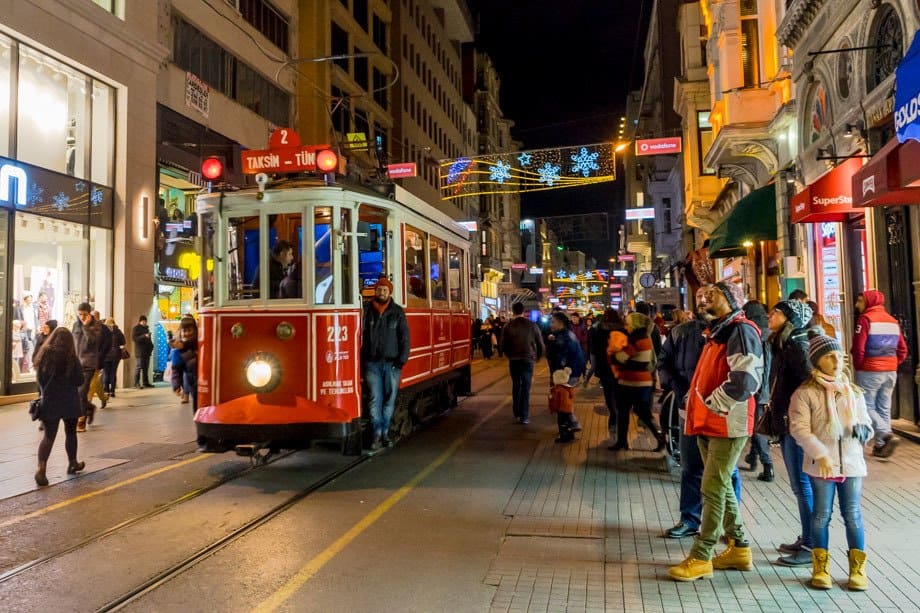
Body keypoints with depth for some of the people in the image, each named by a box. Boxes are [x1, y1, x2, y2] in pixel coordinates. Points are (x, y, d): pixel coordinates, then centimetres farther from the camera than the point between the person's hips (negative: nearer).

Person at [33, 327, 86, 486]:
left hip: (49, 401, 2)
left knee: (48, 435, 3)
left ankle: (41, 468, -16)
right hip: (70, 401, -1)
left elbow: (40, 380, 4)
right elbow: (79, 381, -7)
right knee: (71, 433, 16)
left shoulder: (45, 355, -4)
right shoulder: (71, 357, -11)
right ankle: (72, 464, 30)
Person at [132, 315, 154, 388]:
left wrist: (151, 346, 13)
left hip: (147, 350, 7)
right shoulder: (136, 328, -2)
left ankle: (145, 382, 11)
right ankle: (136, 383, -6)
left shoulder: (146, 328, 20)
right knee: (139, 367, -8)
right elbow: (134, 338, -14)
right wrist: (144, 336, -22)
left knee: (146, 367, 7)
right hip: (140, 351, -7)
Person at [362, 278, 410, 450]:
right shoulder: (367, 311, 5)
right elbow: (361, 336, 4)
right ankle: (377, 434, 0)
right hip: (372, 363, 0)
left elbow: (404, 338, 3)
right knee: (375, 399, -3)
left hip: (392, 363, 0)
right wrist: (362, 360, -3)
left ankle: (385, 432, 16)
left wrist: (401, 360, -5)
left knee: (390, 399, 5)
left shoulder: (397, 312, 5)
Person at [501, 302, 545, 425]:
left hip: (513, 360, 1)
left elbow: (503, 345, 0)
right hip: (528, 359, -1)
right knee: (525, 388, 1)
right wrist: (537, 357, 14)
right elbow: (540, 344, -2)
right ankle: (524, 416, -3)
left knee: (516, 386, 16)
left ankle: (517, 413, 21)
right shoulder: (532, 325, -3)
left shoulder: (508, 326, -2)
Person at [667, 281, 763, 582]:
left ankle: (701, 557, 1)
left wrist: (713, 405, -16)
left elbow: (744, 380, -24)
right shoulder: (719, 331, 18)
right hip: (708, 424, 10)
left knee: (713, 489, -6)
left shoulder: (740, 330, -12)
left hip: (727, 425, -10)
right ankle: (739, 548, 28)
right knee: (722, 487, 15)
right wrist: (697, 404, 14)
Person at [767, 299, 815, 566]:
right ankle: (806, 539, 26)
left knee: (803, 484, -3)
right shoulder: (781, 344, 15)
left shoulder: (797, 344, -13)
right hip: (785, 424, 10)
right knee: (799, 484, 16)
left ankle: (811, 546, 6)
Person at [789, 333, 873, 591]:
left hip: (851, 463, 3)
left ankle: (858, 568, 20)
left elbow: (867, 426, 14)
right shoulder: (805, 393, -5)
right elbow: (799, 428, -11)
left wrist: (860, 430, -11)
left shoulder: (853, 392, 9)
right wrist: (821, 455, -20)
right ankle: (820, 567, 18)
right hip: (821, 464, -3)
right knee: (822, 515, 4)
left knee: (853, 516, 7)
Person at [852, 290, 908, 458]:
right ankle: (880, 446, 11)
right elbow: (903, 350, 13)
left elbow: (858, 347, -15)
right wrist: (892, 365, 16)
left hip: (870, 371, -7)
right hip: (890, 372, 7)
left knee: (866, 406, 0)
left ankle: (886, 435, -17)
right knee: (884, 409, 10)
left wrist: (858, 367, -3)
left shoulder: (866, 319, -9)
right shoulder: (893, 321, 12)